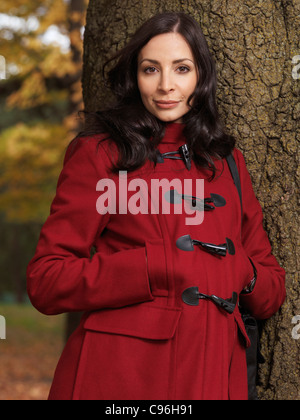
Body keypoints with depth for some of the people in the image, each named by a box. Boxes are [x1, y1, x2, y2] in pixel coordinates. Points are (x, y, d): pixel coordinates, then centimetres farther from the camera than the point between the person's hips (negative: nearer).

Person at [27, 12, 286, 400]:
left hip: (215, 375, 5)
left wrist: (239, 272, -5)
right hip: (120, 374, -4)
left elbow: (273, 288, 18)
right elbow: (45, 282, -5)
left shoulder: (227, 162, 15)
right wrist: (160, 267, -14)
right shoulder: (99, 153, 1)